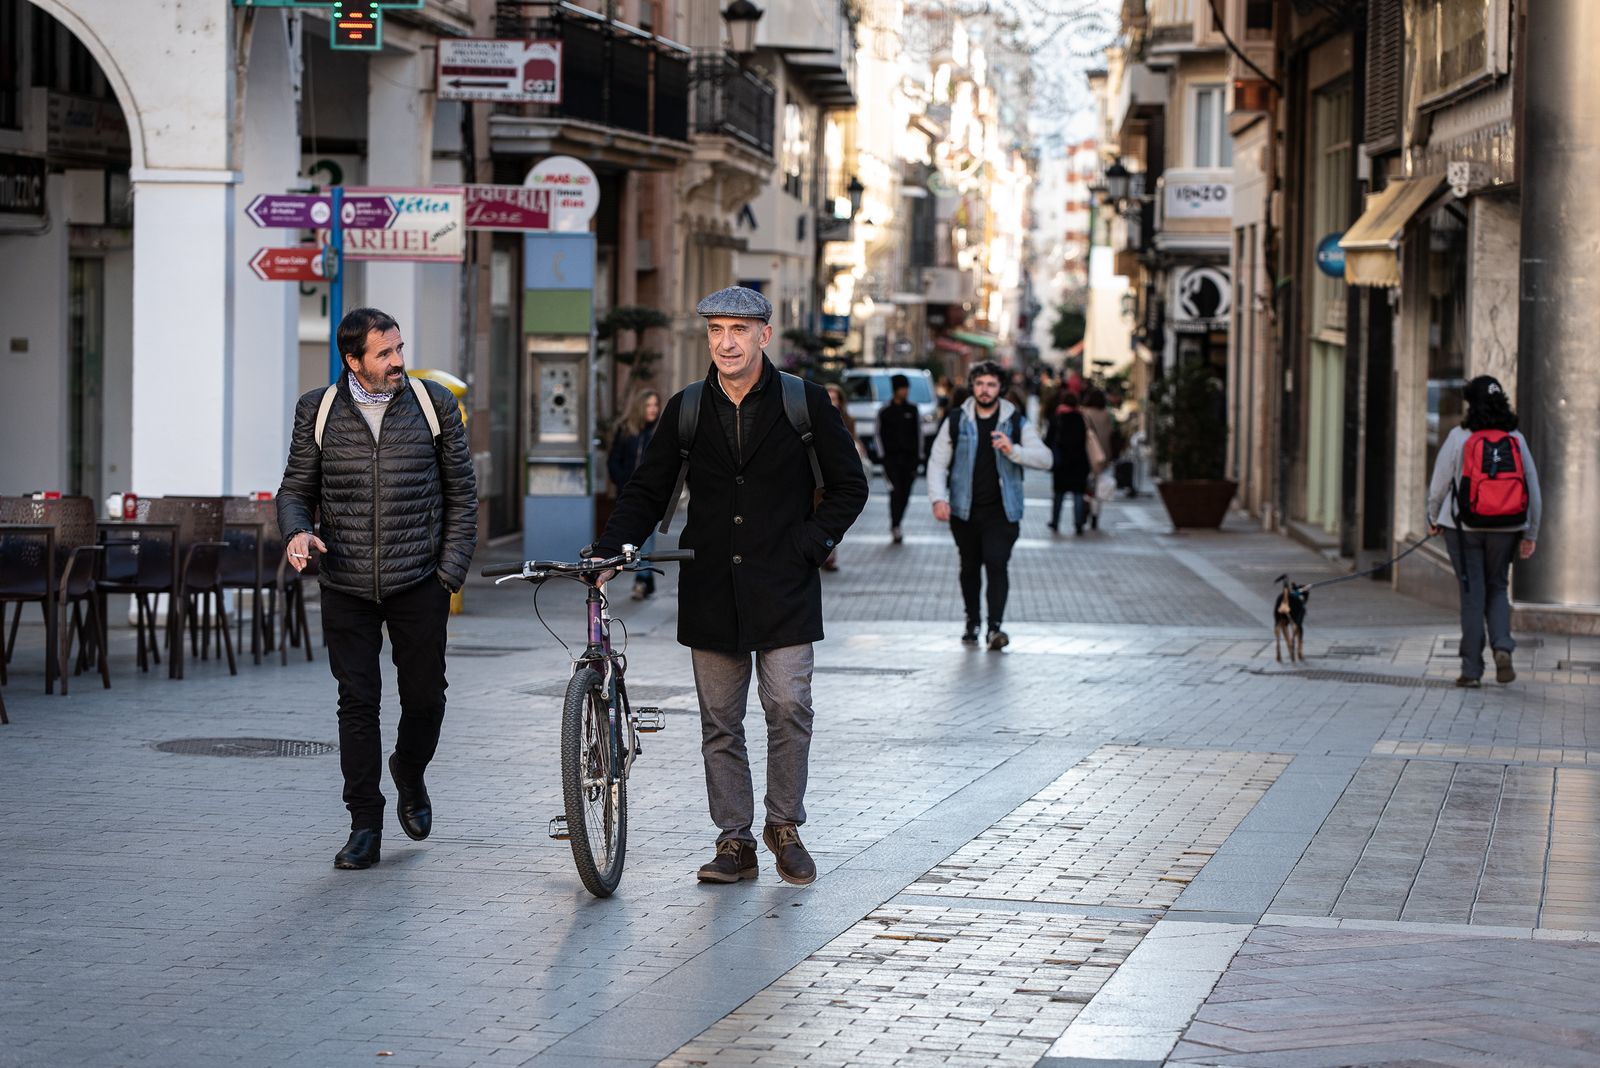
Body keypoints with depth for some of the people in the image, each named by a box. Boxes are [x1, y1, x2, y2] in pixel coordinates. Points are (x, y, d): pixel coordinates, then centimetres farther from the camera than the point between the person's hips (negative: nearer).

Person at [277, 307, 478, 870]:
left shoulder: (435, 405, 2)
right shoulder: (317, 411, 2)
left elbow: (461, 492, 7)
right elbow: (296, 487, 10)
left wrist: (451, 570, 0)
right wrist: (297, 531, -12)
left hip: (418, 584, 0)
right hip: (347, 586, 0)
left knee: (425, 697, 3)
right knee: (357, 703, 0)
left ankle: (409, 774, 35)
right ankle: (365, 826, 9)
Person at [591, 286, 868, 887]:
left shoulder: (805, 403, 0)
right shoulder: (685, 410, 7)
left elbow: (849, 486, 6)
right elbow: (647, 492, 11)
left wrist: (810, 544, -6)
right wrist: (609, 551, -3)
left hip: (783, 589, -2)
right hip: (712, 592, 3)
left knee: (788, 707, -7)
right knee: (720, 722, 5)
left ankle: (784, 826, 13)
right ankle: (735, 842, 13)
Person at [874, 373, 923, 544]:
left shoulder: (913, 410, 9)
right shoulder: (885, 411, 2)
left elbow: (918, 435, 11)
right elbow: (878, 435, 4)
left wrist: (918, 458, 4)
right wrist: (882, 457, -4)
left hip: (909, 458, 3)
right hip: (891, 458, -3)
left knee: (905, 493, 5)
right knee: (895, 491, -14)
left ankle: (896, 525, 19)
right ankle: (895, 527, -15)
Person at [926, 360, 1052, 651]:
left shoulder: (1017, 424, 3)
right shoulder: (956, 421, 5)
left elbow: (1044, 458, -5)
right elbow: (937, 462, 5)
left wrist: (1013, 450, -22)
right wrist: (938, 498, -10)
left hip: (1001, 511, -2)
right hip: (964, 510, 2)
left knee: (996, 564, -15)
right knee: (970, 567, 12)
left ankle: (996, 626, -18)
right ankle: (972, 621, 27)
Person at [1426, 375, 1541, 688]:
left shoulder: (1459, 437, -8)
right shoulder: (1517, 439, 2)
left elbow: (1439, 483, -2)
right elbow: (1533, 490, 5)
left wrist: (1434, 519, 15)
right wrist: (1530, 534, 12)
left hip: (1464, 527, -2)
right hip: (1506, 529, 2)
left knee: (1472, 593, 3)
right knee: (1497, 588, 16)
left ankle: (1472, 668, 3)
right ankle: (1502, 647, -8)